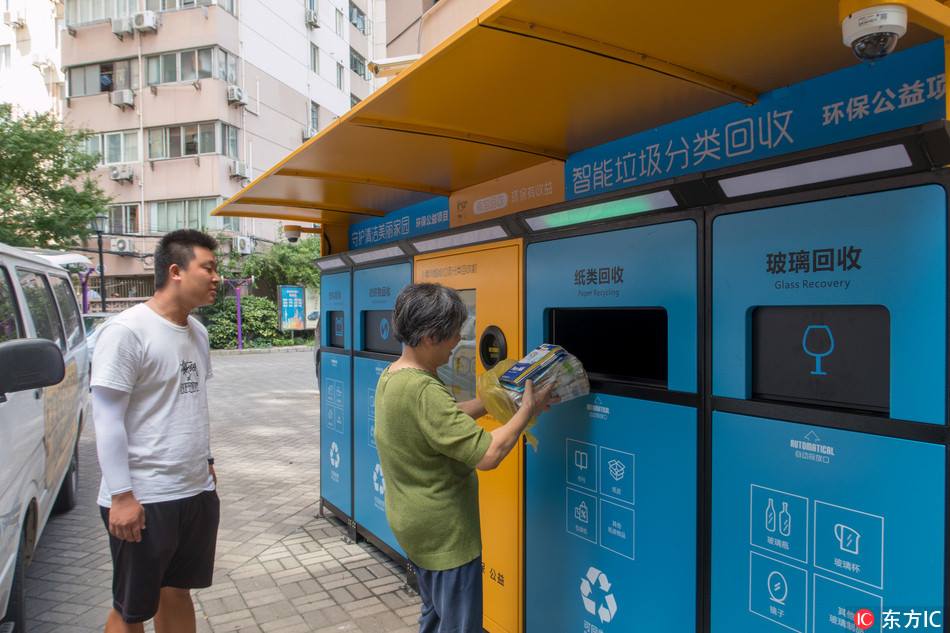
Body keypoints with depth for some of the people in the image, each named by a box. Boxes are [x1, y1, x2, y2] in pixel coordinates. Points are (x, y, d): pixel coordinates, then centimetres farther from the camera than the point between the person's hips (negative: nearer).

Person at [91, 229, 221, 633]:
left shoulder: (197, 332, 7)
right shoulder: (127, 331, -16)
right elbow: (107, 419, -16)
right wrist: (121, 495, -17)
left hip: (198, 492, 7)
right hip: (143, 499, -7)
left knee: (177, 593, 20)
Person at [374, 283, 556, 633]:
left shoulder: (391, 376, 0)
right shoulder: (423, 392, -31)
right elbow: (488, 454, -31)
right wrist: (527, 409, -18)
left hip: (414, 523, 9)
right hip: (445, 533, -9)